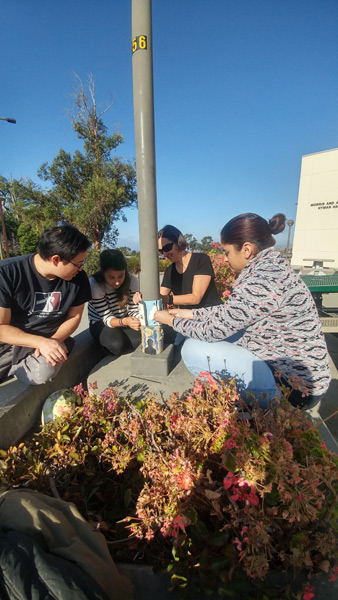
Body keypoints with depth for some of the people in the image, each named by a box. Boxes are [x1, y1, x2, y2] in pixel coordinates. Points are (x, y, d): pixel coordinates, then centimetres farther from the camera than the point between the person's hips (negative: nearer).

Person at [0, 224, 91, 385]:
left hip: (51, 339, 2)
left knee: (43, 372, -28)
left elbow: (74, 316, 0)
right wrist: (41, 342, -27)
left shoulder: (78, 277, -10)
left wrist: (54, 341, -17)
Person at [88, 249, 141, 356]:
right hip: (101, 322, -3)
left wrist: (139, 321, -38)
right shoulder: (94, 285, -26)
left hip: (125, 319, 3)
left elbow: (134, 311, -13)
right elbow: (107, 318, -23)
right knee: (117, 344, -32)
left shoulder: (132, 280, -17)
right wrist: (125, 321, -45)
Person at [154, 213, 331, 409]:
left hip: (294, 386, -9)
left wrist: (173, 321, -3)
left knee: (193, 350, -13)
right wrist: (190, 314, 13)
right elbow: (228, 313, 11)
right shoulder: (271, 266, 2)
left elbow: (213, 331, -19)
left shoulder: (262, 281, -27)